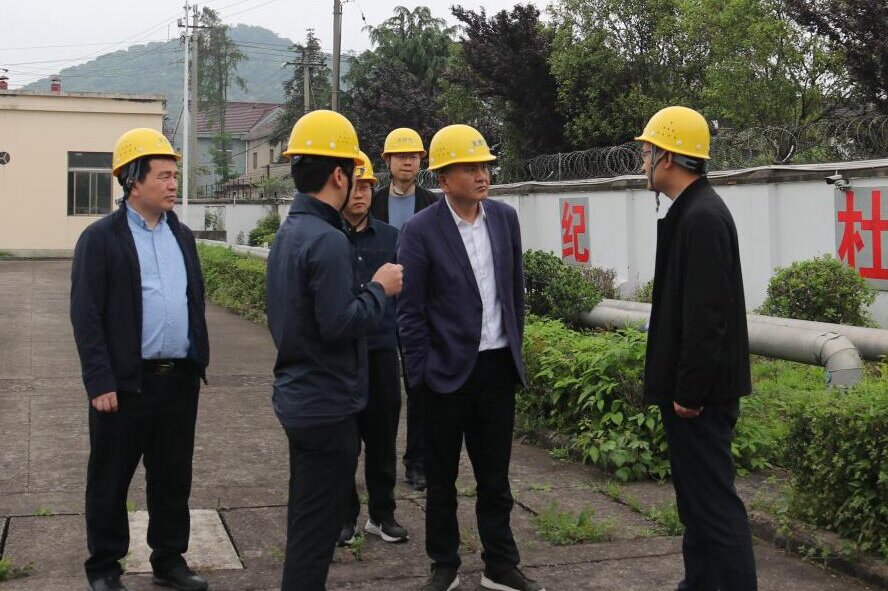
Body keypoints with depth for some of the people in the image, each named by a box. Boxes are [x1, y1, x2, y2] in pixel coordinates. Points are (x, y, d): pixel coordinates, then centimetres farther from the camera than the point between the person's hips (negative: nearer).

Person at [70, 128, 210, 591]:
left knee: (173, 478, 14)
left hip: (180, 380, 5)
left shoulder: (182, 235, 11)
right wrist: (100, 382, -16)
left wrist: (199, 362, 13)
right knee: (110, 481, 8)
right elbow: (86, 317, -11)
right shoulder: (100, 238, -7)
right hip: (125, 384, -5)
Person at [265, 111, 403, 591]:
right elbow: (339, 325, -26)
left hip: (298, 397, 10)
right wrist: (379, 289, -11)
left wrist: (369, 288, 12)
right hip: (327, 404, -10)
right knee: (318, 525, 2)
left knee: (306, 516, 21)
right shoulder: (328, 240, -21)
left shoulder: (288, 232, 9)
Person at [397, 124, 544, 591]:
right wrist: (420, 375, -9)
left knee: (495, 475, 13)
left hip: (498, 368, 4)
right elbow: (410, 312, -9)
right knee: (442, 477, 11)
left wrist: (515, 346, 12)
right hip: (447, 371, -4)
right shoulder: (420, 231, -11)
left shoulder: (505, 218, 3)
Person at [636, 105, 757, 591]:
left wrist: (689, 392, -20)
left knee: (713, 501, -5)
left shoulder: (703, 217, -19)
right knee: (696, 497, 19)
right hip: (688, 387, 10)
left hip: (700, 392, -10)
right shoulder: (693, 211, 12)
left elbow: (708, 316, -24)